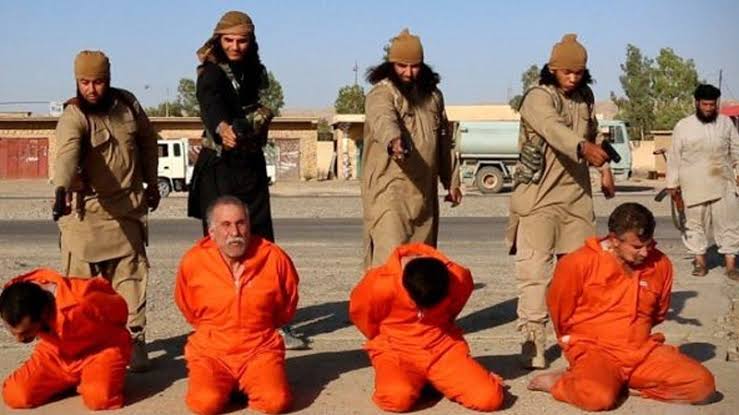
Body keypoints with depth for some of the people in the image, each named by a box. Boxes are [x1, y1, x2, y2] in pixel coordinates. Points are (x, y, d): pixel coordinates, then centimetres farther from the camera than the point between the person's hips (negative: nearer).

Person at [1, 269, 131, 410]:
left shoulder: (81, 304, -39)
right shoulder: (17, 295, -23)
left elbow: (119, 308, -16)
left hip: (100, 348, -5)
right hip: (57, 352, 5)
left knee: (99, 398, -34)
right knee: (15, 396, -17)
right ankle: (72, 380, 9)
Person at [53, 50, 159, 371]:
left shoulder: (127, 104, 0)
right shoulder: (72, 117, -15)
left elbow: (147, 141, 17)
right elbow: (67, 153, -36)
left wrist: (152, 183, 21)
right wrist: (62, 189, -54)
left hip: (127, 207, 4)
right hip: (84, 210, -4)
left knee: (131, 274, 4)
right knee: (80, 278, -2)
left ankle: (134, 340, 10)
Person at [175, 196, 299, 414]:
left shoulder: (274, 258, -8)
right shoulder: (193, 262, -8)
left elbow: (286, 307, 13)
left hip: (260, 350, 0)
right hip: (211, 351, 0)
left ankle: (250, 383, 10)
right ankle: (225, 384, 10)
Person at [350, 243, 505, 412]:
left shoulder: (459, 278, -14)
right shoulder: (380, 285, -23)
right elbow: (359, 313, -1)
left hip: (443, 348, 1)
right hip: (396, 350, -1)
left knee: (490, 398, -20)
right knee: (398, 398, -34)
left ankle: (442, 380, 9)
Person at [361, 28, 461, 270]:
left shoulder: (433, 96, 15)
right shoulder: (381, 94, -8)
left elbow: (444, 141, 24)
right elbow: (383, 119, -32)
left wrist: (452, 181, 23)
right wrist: (393, 140, -53)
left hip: (425, 192, 7)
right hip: (389, 189, -7)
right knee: (389, 257, -15)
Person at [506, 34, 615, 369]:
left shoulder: (585, 98, 12)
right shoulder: (537, 98, -10)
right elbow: (553, 128, -31)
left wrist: (604, 169, 20)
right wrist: (583, 147, -48)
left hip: (577, 196, 6)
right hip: (539, 198, -6)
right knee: (535, 270, -10)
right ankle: (532, 341, -6)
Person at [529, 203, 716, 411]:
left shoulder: (660, 264, 1)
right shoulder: (579, 263, -11)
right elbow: (559, 309, 5)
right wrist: (575, 343, 17)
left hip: (643, 351, 5)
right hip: (594, 350, -5)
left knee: (703, 384, -12)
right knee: (599, 396, -36)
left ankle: (622, 383, -1)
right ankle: (558, 381, -3)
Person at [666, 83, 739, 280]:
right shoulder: (683, 126, 0)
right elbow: (674, 157, 2)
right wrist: (673, 184, 1)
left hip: (723, 184, 2)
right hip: (694, 186, -1)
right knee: (695, 224, 5)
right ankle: (700, 261, 17)